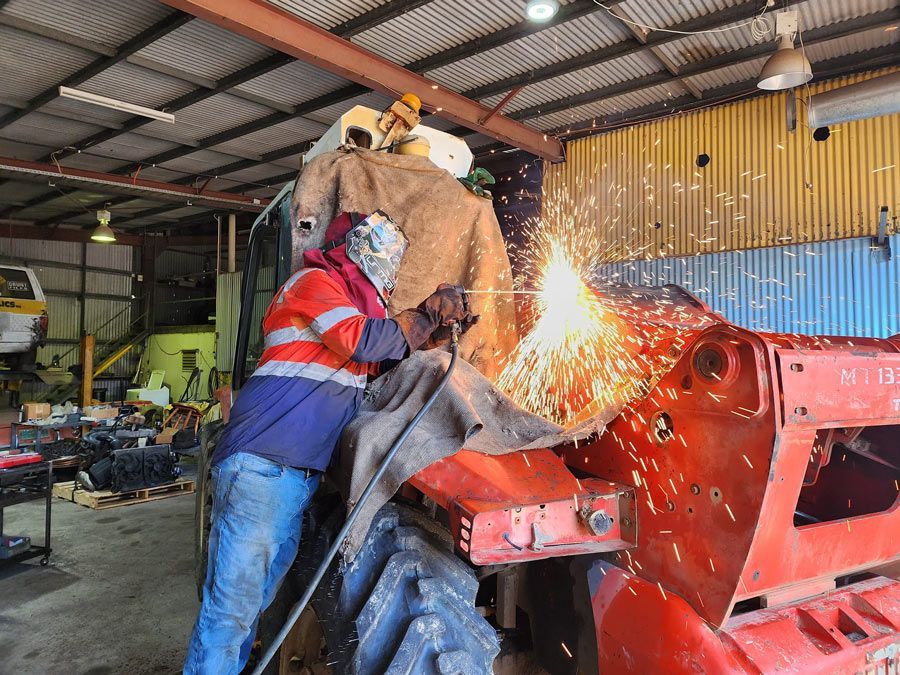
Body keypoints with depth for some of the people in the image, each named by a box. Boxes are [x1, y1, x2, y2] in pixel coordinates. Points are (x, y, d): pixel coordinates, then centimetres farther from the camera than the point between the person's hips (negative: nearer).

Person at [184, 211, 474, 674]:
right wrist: (425, 317, -2)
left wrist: (434, 328, 14)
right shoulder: (315, 281, -2)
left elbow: (381, 363, 25)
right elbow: (360, 339, -15)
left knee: (254, 603, 12)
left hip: (301, 477, 9)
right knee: (232, 605, -7)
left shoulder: (353, 301, 25)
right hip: (261, 465, -9)